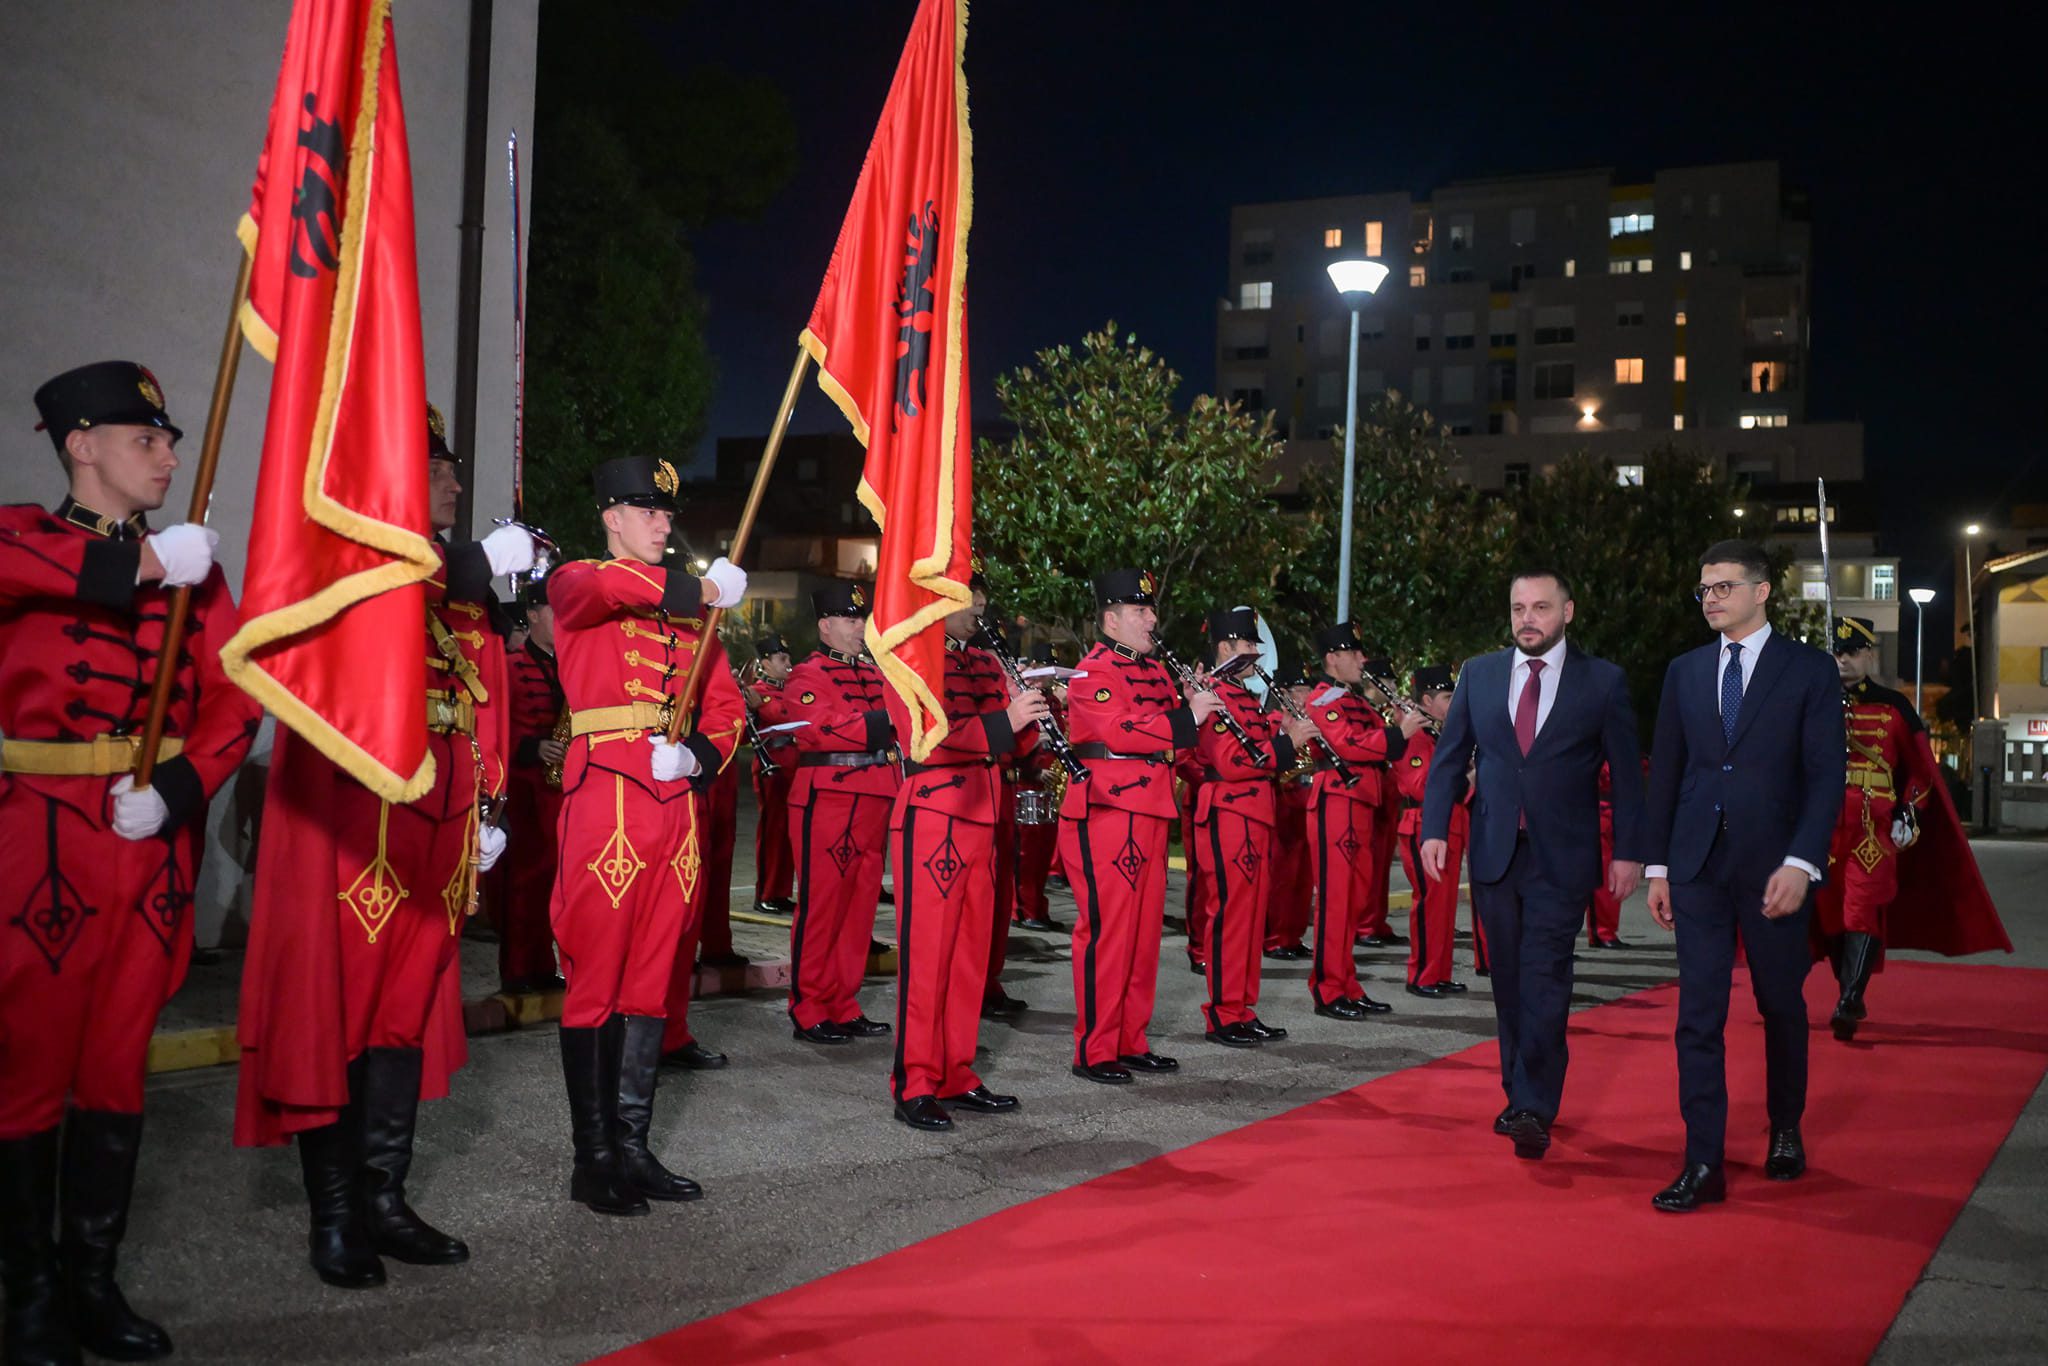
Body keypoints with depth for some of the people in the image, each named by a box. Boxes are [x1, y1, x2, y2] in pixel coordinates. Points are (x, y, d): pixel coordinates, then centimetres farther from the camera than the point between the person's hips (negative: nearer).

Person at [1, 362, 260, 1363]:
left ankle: (94, 1284, 22)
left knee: (119, 1067, 11)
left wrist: (177, 791, -12)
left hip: (154, 842, 4)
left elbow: (235, 696, 3)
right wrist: (140, 563, -23)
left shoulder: (189, 563, 11)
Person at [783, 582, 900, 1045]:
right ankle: (808, 1012, 5)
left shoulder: (874, 674, 18)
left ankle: (843, 1007, 18)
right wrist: (890, 718, -23)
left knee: (860, 908, 9)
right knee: (821, 907, -3)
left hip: (873, 805, 7)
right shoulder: (806, 677, -4)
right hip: (827, 803, -7)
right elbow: (830, 728, -19)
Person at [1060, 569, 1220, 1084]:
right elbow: (1120, 732, -22)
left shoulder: (1155, 671, 18)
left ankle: (1132, 1042, 21)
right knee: (1107, 931, -6)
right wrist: (1185, 716, -22)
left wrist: (1196, 702, 3)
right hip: (1105, 815, -9)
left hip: (1150, 817, 9)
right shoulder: (1092, 673, -8)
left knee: (1145, 931, 11)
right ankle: (1094, 1052, 0)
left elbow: (1173, 740, 21)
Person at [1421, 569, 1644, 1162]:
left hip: (1562, 857, -3)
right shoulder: (1478, 673, 7)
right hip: (1493, 852, 3)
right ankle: (1521, 1095, 23)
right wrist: (1435, 828, -3)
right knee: (1509, 980, 10)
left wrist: (1627, 851, -2)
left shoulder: (1604, 681, 0)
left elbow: (1626, 773, 2)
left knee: (1545, 980, -9)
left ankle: (1534, 1110, -6)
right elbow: (1448, 756, 8)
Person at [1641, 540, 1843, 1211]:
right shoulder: (1684, 672, 9)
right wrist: (1658, 864, 7)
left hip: (1775, 867, -2)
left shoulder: (1810, 670, -1)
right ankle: (1703, 1165, 0)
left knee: (1782, 1006, 12)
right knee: (1698, 1016, -2)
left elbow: (1826, 774, -6)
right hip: (1699, 867, 2)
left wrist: (1801, 863, -17)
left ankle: (1786, 1131, 34)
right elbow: (1665, 772, 11)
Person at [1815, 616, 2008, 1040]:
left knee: (1862, 909, -15)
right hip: (1825, 824, 3)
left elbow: (1922, 769, 10)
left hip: (1875, 825, -3)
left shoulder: (1894, 707, 5)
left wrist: (1908, 816, 0)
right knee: (1830, 913, 6)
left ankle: (1849, 1002, -22)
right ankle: (1852, 998, 20)